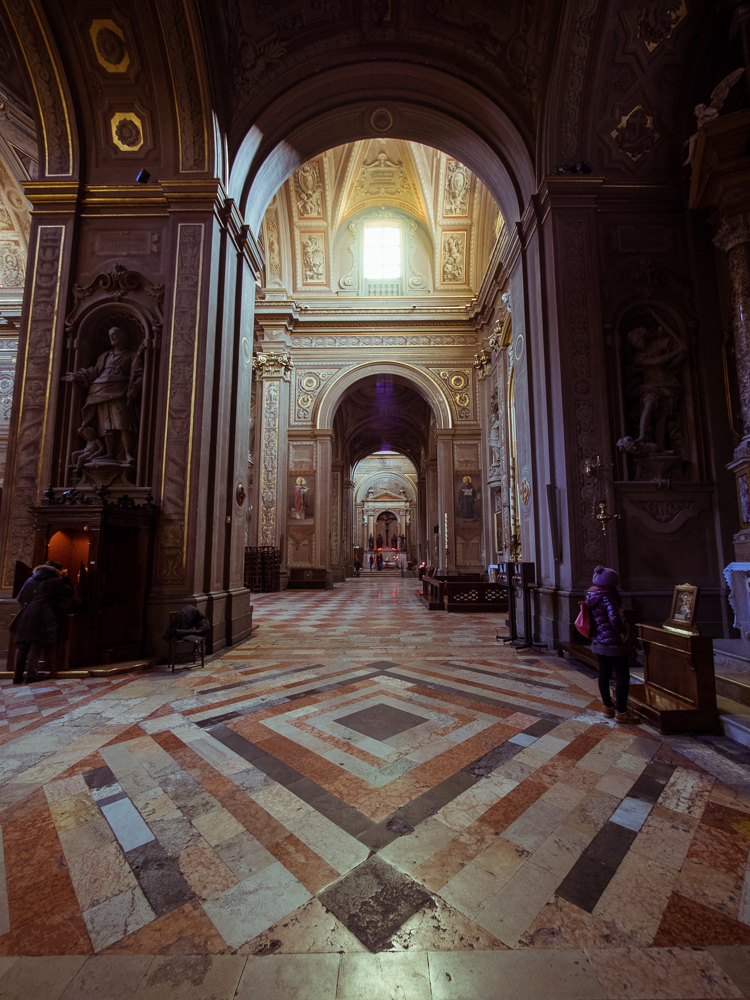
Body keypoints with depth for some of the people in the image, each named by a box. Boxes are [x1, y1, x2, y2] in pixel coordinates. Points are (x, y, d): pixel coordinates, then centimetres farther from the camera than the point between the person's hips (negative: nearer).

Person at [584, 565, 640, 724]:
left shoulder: (590, 596, 6)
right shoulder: (607, 597, -20)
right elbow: (615, 619, -26)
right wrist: (623, 631, -9)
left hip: (597, 642, 9)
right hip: (612, 643, -8)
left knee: (604, 674, 17)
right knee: (623, 676, 3)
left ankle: (607, 706, 30)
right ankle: (621, 712, 10)